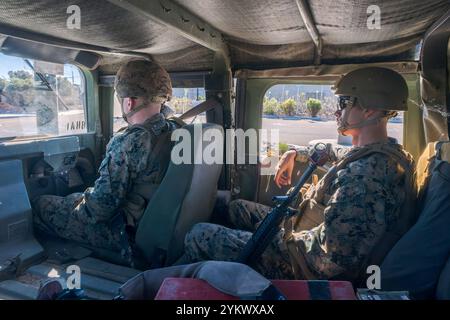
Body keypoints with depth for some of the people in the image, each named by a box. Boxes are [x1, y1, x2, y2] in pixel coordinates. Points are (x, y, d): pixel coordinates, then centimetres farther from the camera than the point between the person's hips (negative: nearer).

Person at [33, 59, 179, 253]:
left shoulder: (128, 142, -28)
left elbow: (100, 207, -24)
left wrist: (82, 206, -2)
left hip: (126, 234, -8)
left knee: (40, 205, 6)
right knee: (78, 196, 28)